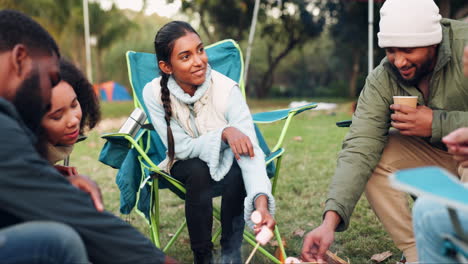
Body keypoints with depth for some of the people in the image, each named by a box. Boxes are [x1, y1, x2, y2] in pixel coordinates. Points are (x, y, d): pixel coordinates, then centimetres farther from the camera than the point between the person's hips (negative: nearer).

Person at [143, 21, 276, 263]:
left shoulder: (227, 89, -27)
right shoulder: (154, 93, -22)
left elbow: (250, 151, -36)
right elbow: (182, 148, -21)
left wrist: (261, 201, -52)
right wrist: (223, 133, -38)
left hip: (227, 163, 0)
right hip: (186, 168, 0)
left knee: (236, 173, -33)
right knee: (198, 171, -33)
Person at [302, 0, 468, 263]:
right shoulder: (381, 81, -17)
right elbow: (359, 149, -26)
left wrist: (435, 124, -30)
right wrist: (330, 220, -37)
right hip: (434, 154, 4)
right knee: (373, 156, -18)